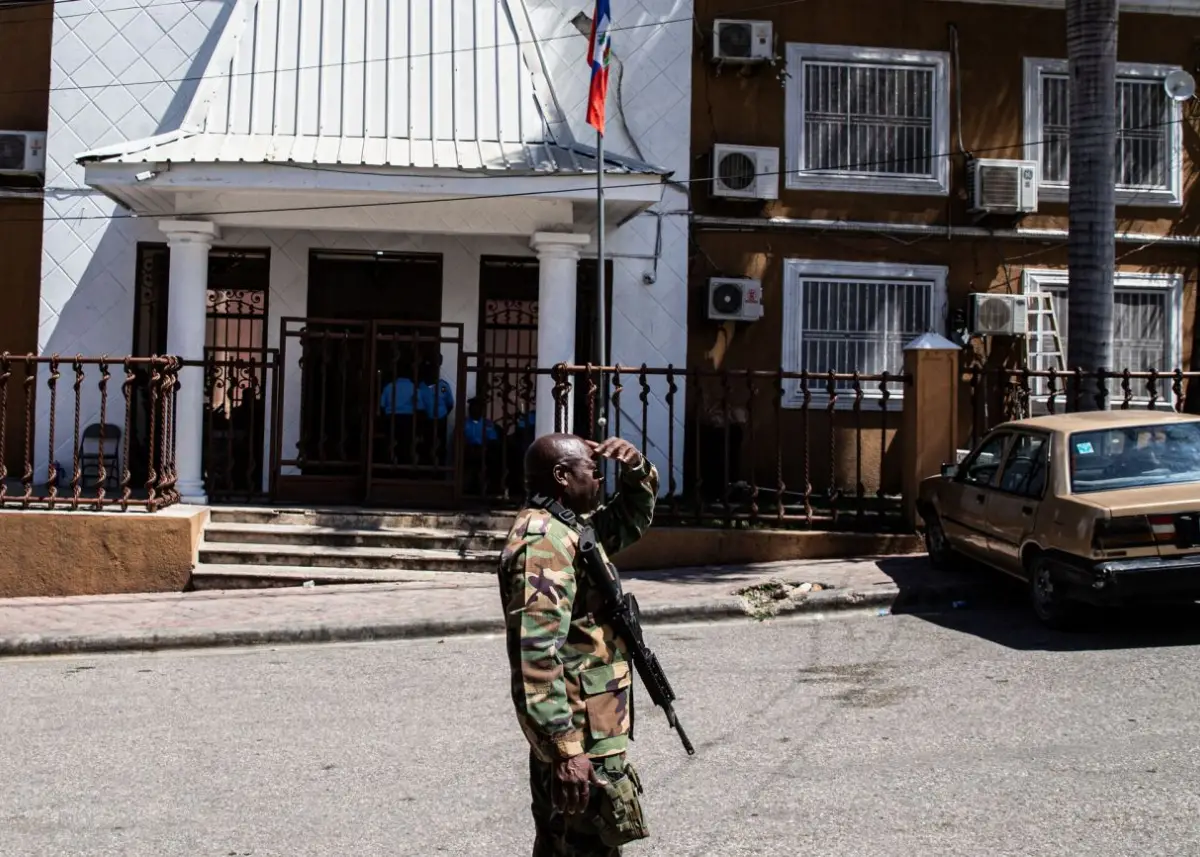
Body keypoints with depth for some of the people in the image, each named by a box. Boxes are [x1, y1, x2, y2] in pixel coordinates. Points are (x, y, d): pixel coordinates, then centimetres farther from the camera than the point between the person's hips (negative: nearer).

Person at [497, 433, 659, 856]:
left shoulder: (568, 528, 11)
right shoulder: (543, 539, -20)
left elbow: (633, 518, 29)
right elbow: (536, 651, -27)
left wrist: (637, 469, 7)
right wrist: (566, 749, -29)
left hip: (586, 729, 11)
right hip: (581, 737, -11)